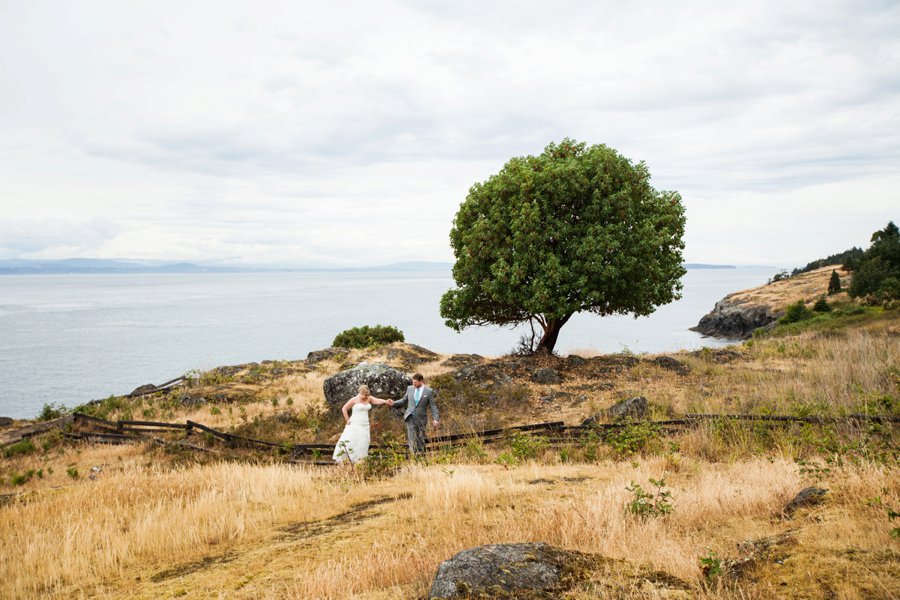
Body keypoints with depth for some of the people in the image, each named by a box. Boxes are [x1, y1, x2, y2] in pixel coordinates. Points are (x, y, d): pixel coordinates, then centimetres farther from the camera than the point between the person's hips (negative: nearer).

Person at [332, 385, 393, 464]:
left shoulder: (369, 398, 5)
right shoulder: (354, 400, -7)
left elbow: (377, 401, -13)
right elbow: (344, 409, -5)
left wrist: (385, 401, -33)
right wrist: (347, 420, -8)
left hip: (364, 425, 5)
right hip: (355, 425, -5)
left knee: (362, 444, 0)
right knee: (350, 442, -13)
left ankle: (358, 461, 3)